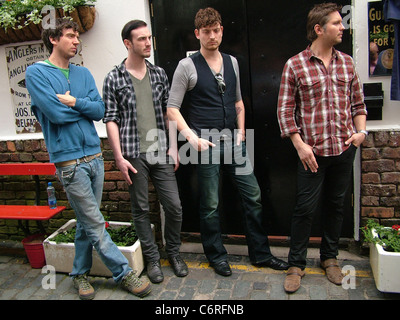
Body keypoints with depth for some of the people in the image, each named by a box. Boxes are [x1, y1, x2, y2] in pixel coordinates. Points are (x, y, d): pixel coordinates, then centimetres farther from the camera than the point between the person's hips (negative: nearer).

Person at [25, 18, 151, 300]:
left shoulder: (84, 74, 15)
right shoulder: (37, 73, -1)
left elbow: (100, 110, 3)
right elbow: (56, 113, -14)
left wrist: (74, 102, -11)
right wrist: (84, 107, 0)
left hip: (94, 155, 6)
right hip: (69, 160, -5)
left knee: (87, 222, 13)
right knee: (95, 224, -1)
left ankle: (80, 273, 29)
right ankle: (124, 273, 11)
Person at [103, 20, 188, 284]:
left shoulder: (159, 74, 10)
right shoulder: (114, 79, 0)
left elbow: (168, 112, 11)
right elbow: (111, 120, -3)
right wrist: (119, 157, -9)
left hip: (161, 152, 3)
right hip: (133, 154, -2)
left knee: (174, 206, 3)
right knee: (141, 209, 8)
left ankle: (174, 252, 27)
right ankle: (153, 258, 25)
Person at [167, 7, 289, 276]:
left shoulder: (232, 62, 12)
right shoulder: (187, 66, -3)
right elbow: (172, 108, -5)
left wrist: (241, 132, 6)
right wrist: (192, 137, -16)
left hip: (233, 141, 5)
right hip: (206, 143, -4)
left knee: (253, 194, 7)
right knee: (210, 204, 5)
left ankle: (260, 253, 24)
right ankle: (217, 256, 26)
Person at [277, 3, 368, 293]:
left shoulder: (347, 63, 10)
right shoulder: (295, 65, -4)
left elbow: (358, 103, 16)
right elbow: (285, 110, -5)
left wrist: (361, 130, 1)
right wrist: (299, 144, -11)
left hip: (345, 149, 5)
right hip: (312, 151, -4)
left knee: (337, 205, 14)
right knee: (306, 208, 1)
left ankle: (330, 258, 33)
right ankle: (297, 264, 18)